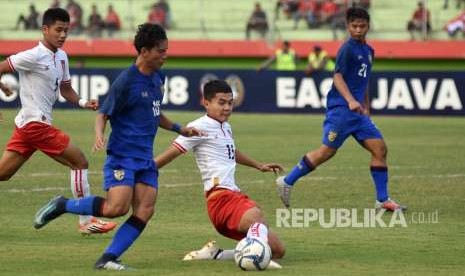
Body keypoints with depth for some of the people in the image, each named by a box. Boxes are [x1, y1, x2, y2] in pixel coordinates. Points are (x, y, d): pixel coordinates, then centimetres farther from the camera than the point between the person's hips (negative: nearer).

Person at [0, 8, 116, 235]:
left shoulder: (61, 57, 13)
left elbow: (65, 89, 20)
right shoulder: (34, 56, -14)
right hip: (36, 123, -9)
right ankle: (86, 222, 1)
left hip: (26, 125, 9)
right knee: (80, 162, -4)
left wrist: (83, 103, 4)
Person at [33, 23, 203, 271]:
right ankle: (62, 206, 0)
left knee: (144, 212, -7)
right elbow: (103, 114, -9)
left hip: (145, 158, 8)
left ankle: (107, 259, -5)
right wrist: (99, 136, -28)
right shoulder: (126, 81, -12)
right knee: (117, 208, -20)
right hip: (122, 156, -8)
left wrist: (179, 129, 23)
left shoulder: (158, 78, 12)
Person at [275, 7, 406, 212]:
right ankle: (287, 181, 4)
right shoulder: (348, 49, -9)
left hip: (357, 111, 8)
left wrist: (366, 107, 27)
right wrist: (350, 100, -30)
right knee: (327, 151, -8)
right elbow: (338, 76, -18)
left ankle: (382, 200, 3)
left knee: (379, 148, -1)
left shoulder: (368, 51, 17)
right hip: (340, 108, -8)